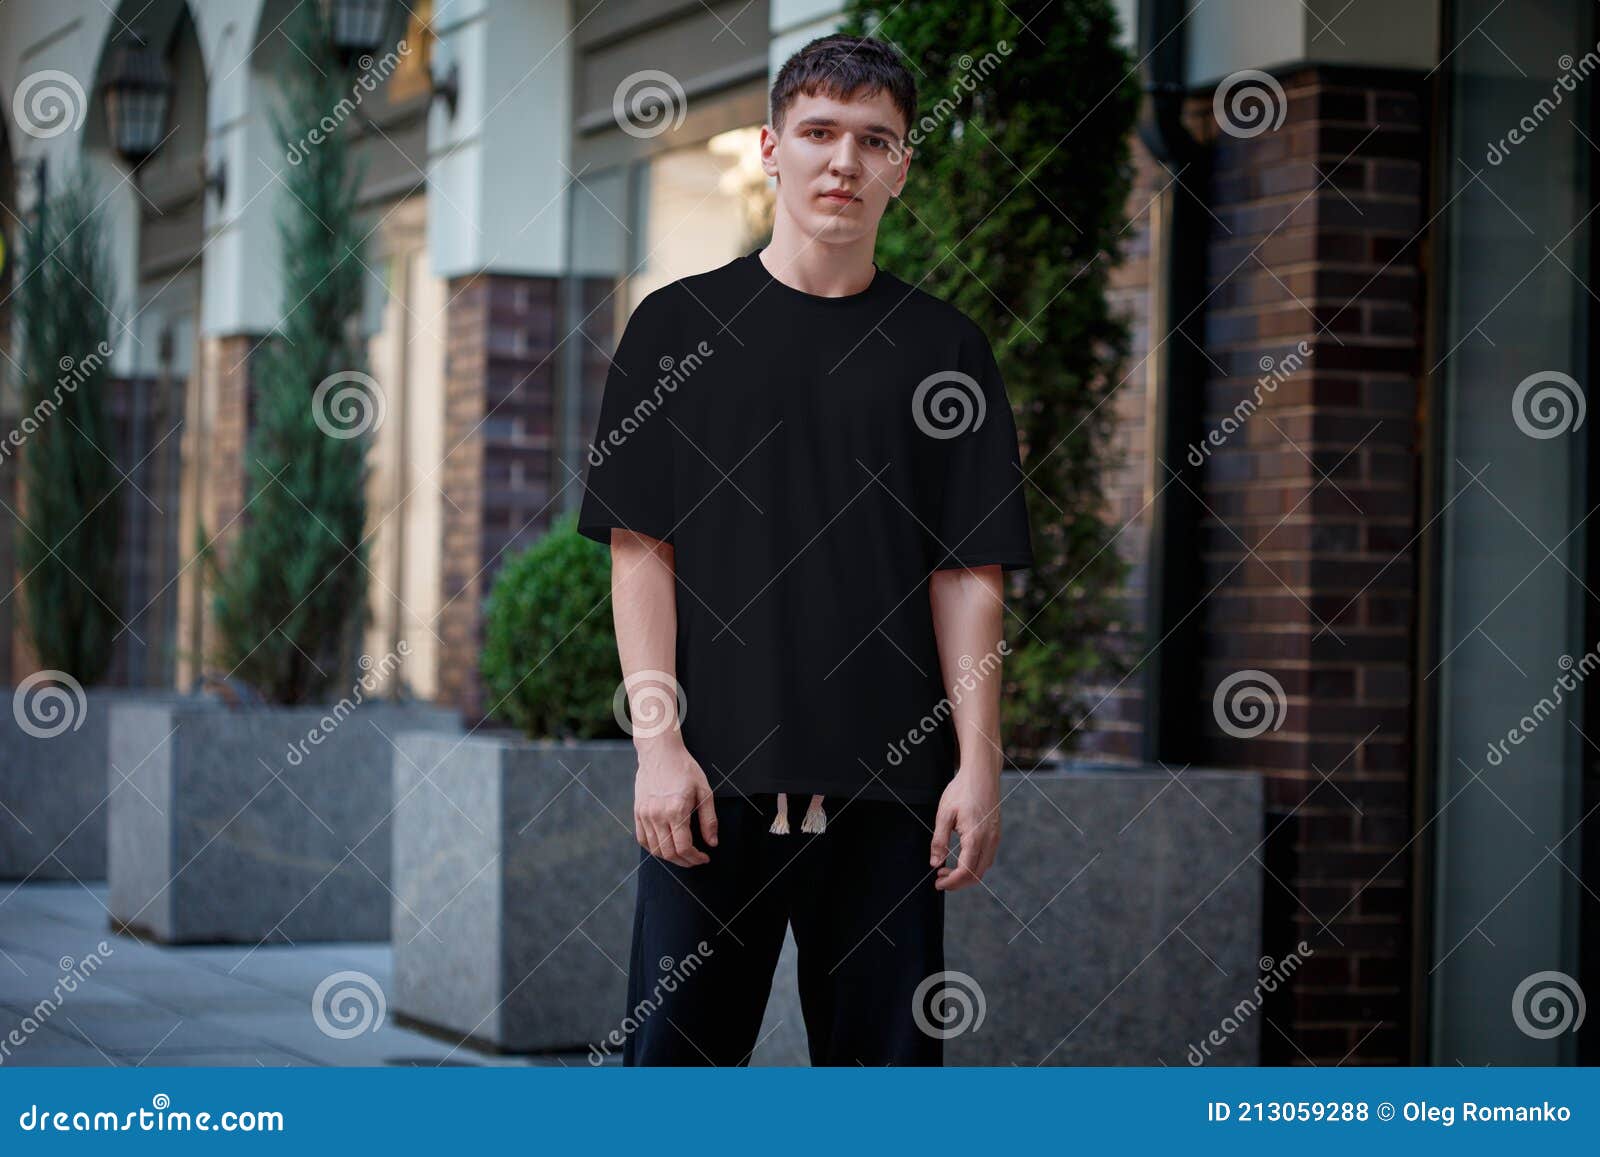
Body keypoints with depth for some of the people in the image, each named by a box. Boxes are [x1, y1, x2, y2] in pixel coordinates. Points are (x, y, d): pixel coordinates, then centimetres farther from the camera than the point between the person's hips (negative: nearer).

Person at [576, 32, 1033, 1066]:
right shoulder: (679, 325, 6)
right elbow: (641, 549, 2)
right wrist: (659, 746, -7)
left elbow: (968, 576, 6)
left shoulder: (945, 347, 9)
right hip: (714, 776, -1)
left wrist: (979, 763, -3)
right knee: (675, 1051, -1)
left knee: (887, 1056, 4)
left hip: (887, 783, 1)